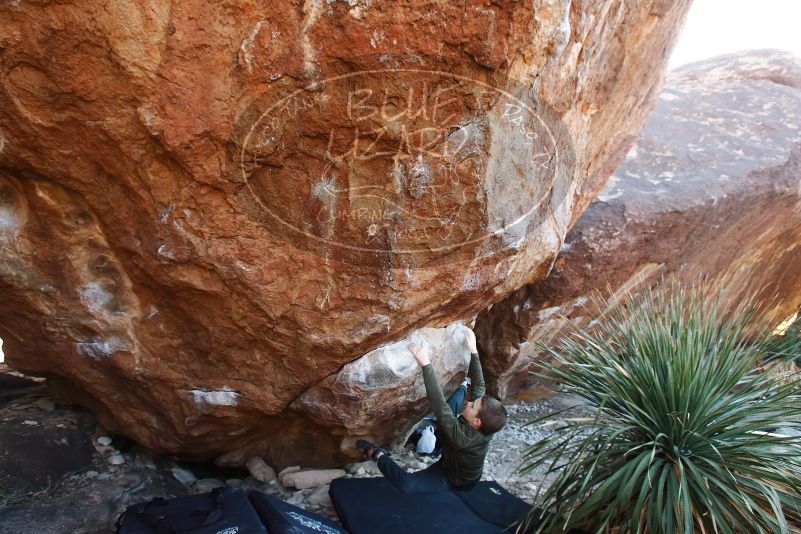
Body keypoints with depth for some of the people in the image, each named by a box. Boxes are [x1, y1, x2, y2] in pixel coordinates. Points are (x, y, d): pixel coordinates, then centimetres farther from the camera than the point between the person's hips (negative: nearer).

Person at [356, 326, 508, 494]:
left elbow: (439, 404, -52)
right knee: (450, 407, 10)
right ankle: (462, 387, 43)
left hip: (455, 479, -7)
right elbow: (479, 385, -15)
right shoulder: (484, 426, -26)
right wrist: (473, 351, -17)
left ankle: (377, 455, -3)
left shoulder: (462, 436, -46)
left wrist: (426, 364, -55)